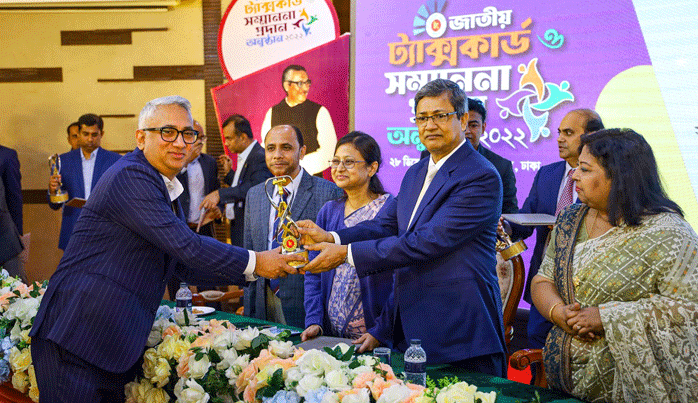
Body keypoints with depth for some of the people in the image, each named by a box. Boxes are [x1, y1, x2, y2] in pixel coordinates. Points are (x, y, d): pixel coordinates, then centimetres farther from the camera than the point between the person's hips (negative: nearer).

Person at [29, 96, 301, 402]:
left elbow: (185, 266, 18)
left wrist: (247, 273, 9)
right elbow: (186, 247, -20)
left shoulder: (165, 191, 18)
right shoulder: (130, 176, -14)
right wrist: (254, 262, -10)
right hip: (77, 340, -9)